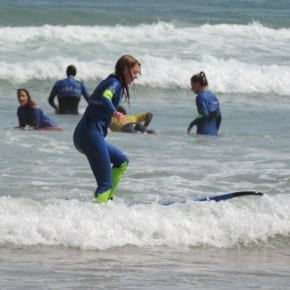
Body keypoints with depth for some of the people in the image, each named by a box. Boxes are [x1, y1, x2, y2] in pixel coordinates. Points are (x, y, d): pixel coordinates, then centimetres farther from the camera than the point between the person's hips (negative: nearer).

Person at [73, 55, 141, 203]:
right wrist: (114, 112, -50)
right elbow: (105, 97, -31)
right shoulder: (115, 83, -7)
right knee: (105, 183, -10)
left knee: (122, 161, 23)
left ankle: (106, 199, 17)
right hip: (91, 134, -10)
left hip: (82, 135, 10)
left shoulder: (110, 82, 22)